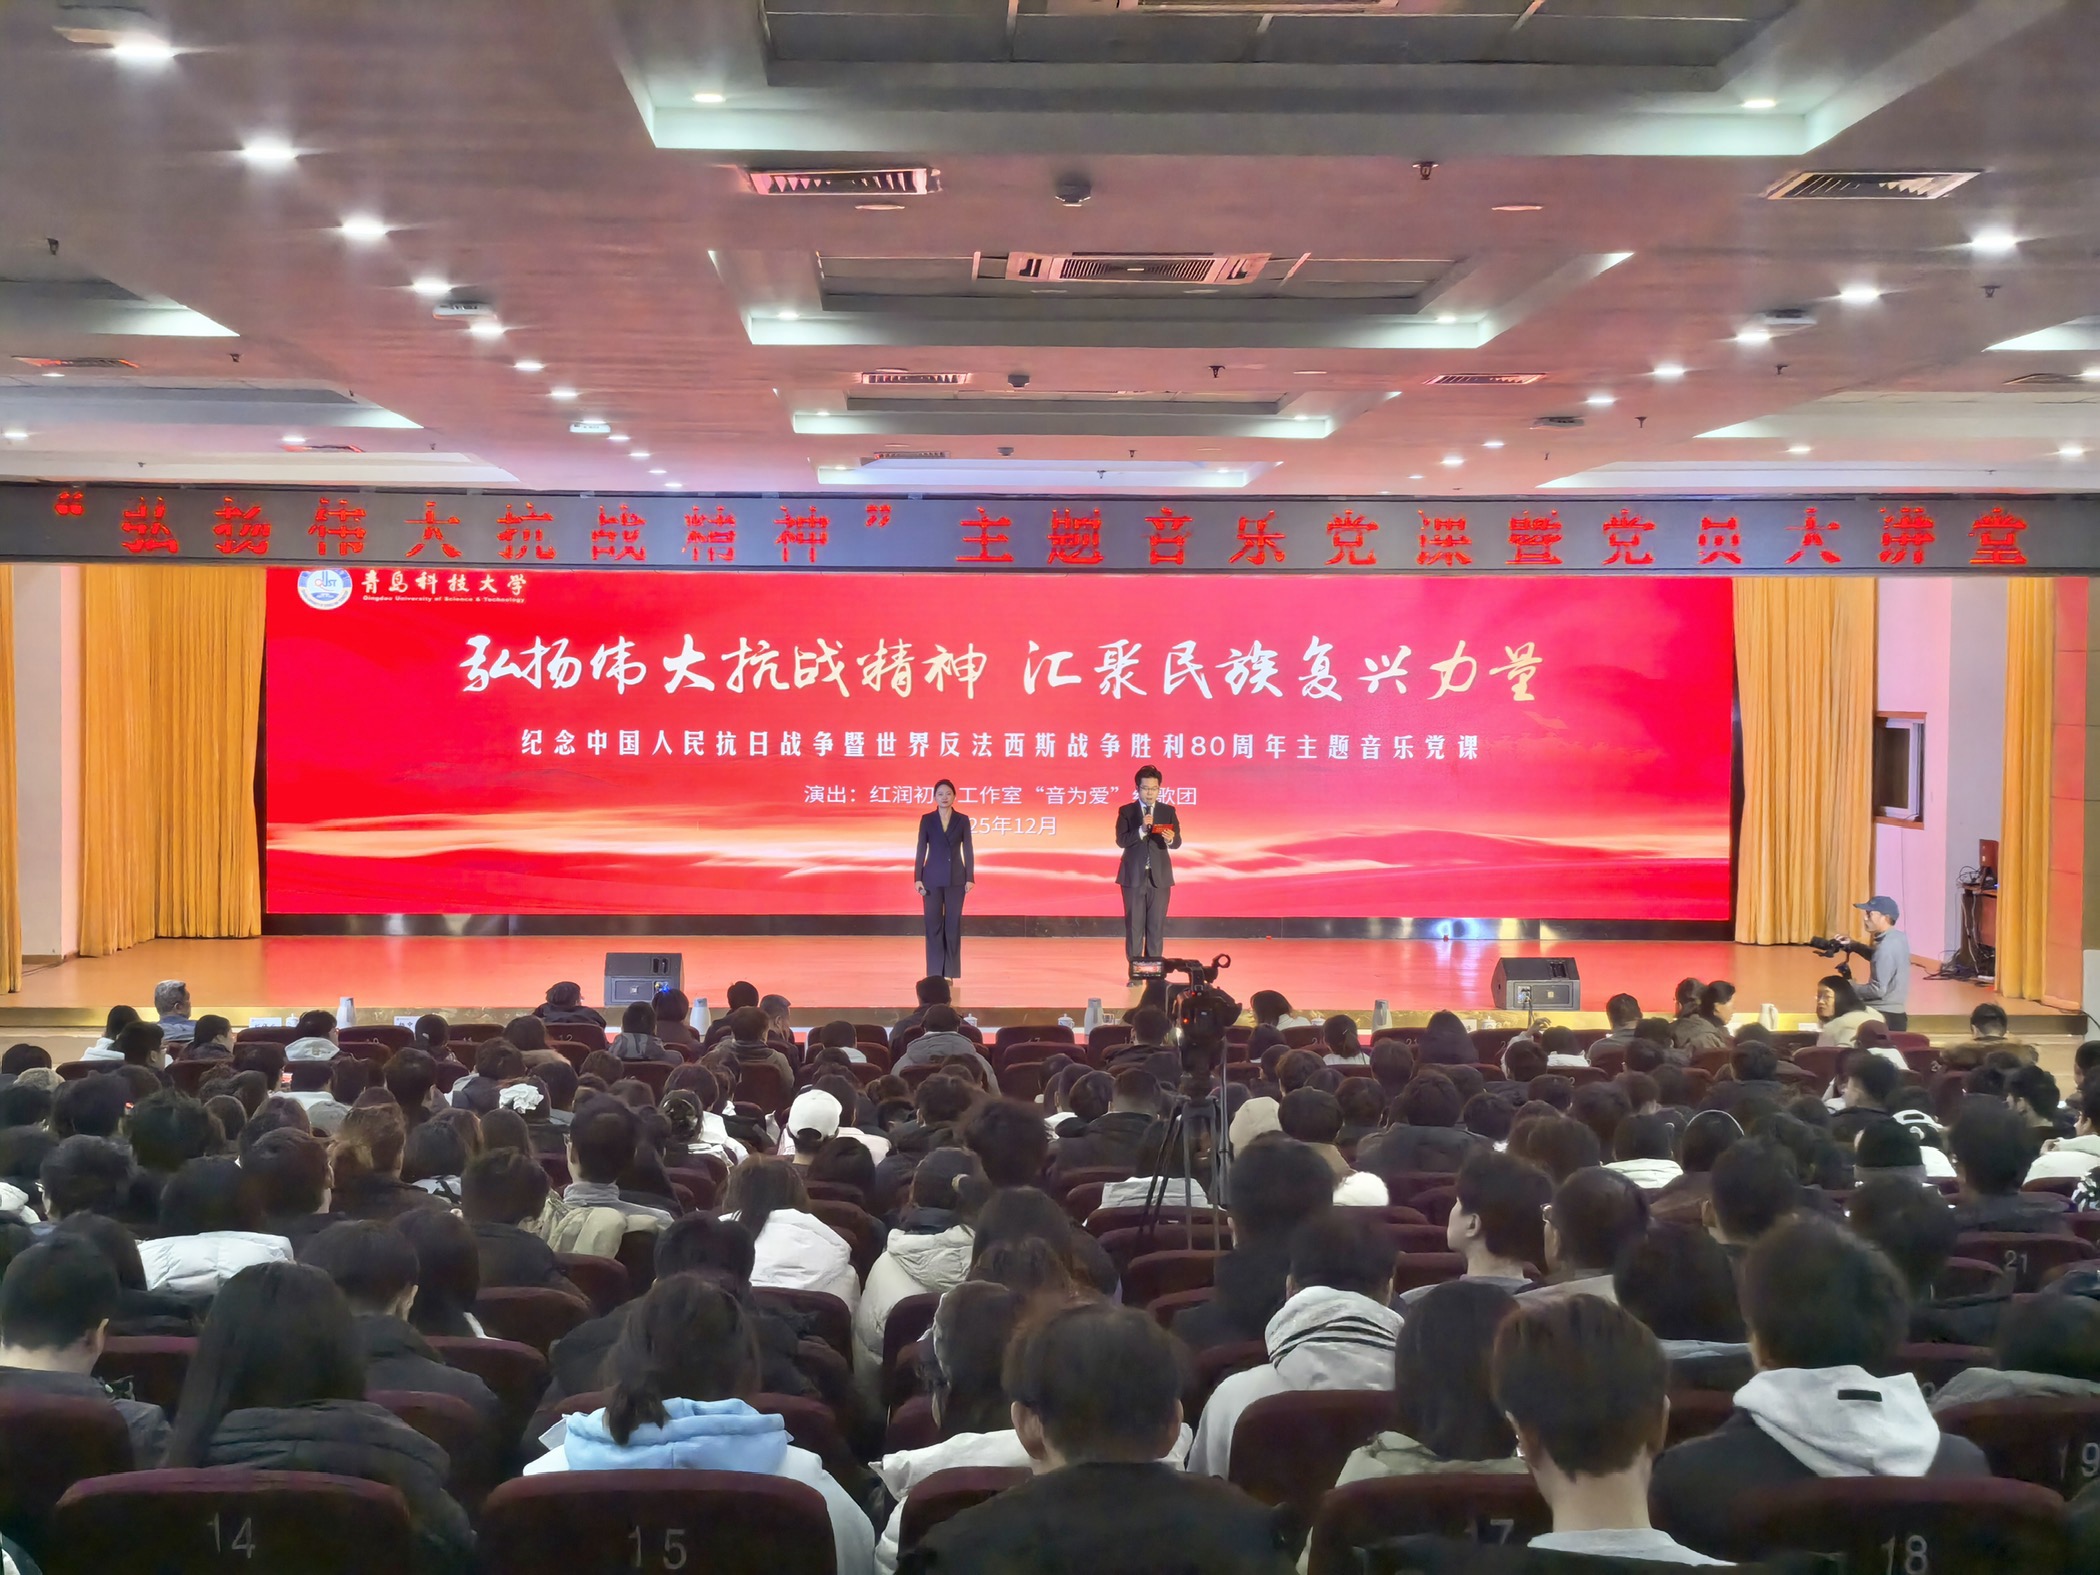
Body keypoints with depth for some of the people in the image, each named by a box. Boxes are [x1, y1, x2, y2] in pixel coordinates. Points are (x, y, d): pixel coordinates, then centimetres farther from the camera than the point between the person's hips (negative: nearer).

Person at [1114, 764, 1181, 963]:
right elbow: (1121, 840, -11)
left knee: (1157, 925, 4)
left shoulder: (1168, 811, 5)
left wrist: (1170, 839, -27)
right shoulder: (1126, 811, 1)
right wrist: (1142, 829, -25)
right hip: (1134, 876, -1)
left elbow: (1177, 842, -3)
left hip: (1160, 877, 1)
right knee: (1134, 925, 2)